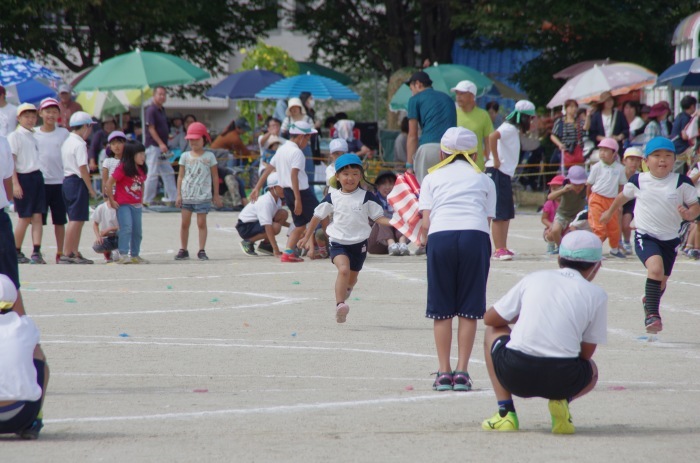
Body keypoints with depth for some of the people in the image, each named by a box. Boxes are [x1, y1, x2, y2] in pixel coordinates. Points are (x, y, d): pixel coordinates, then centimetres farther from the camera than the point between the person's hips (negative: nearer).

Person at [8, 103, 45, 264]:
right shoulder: (15, 136, -5)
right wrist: (15, 183, -18)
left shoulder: (34, 136, 16)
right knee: (25, 218, -2)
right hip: (23, 178, -6)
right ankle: (16, 252, 11)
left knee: (37, 216, -3)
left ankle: (36, 252, -7)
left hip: (37, 177, 6)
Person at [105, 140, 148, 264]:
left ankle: (135, 255, 20)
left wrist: (141, 200, 14)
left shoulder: (141, 170, 9)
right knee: (126, 228, -17)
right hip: (123, 204, -7)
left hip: (136, 205, 7)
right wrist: (112, 201, -10)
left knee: (137, 231, 10)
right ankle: (123, 255, -18)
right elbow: (109, 183, -12)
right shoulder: (123, 168, -12)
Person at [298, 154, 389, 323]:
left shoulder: (366, 197, -1)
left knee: (351, 278, 15)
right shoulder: (332, 198, 0)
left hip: (359, 243, 2)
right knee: (343, 269, -26)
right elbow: (318, 216, 12)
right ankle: (339, 305, -29)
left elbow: (378, 217, 0)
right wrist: (307, 237, 17)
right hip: (338, 242, -2)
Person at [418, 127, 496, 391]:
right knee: (469, 309, 6)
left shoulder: (433, 178, 22)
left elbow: (425, 223, 9)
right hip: (475, 236, 0)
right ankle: (462, 372, 0)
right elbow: (487, 220, 13)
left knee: (441, 309, 7)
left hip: (440, 235, 0)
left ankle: (443, 372, 4)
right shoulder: (483, 180, 25)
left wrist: (424, 238, 25)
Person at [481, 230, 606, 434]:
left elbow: (490, 319, 22)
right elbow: (586, 353, 12)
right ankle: (562, 400, 2)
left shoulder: (534, 279, 15)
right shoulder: (596, 294, 10)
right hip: (562, 380, 0)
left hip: (516, 375, 0)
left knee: (492, 332, 33)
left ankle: (505, 413, 18)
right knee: (591, 369, 37)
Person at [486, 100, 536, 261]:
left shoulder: (514, 130, 18)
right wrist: (496, 160, -25)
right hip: (498, 173, -10)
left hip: (506, 174, 10)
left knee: (507, 214, 13)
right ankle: (499, 250, -9)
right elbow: (492, 137, -30)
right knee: (499, 214, -9)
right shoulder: (509, 128, -13)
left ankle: (503, 248, 18)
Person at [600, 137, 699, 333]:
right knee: (656, 268, -28)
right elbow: (623, 196, 16)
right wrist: (609, 212, 31)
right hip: (645, 236, -2)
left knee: (662, 280, 16)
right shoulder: (638, 181, -4)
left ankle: (649, 301, 50)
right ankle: (652, 313, -25)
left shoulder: (682, 182, -7)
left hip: (670, 239, 2)